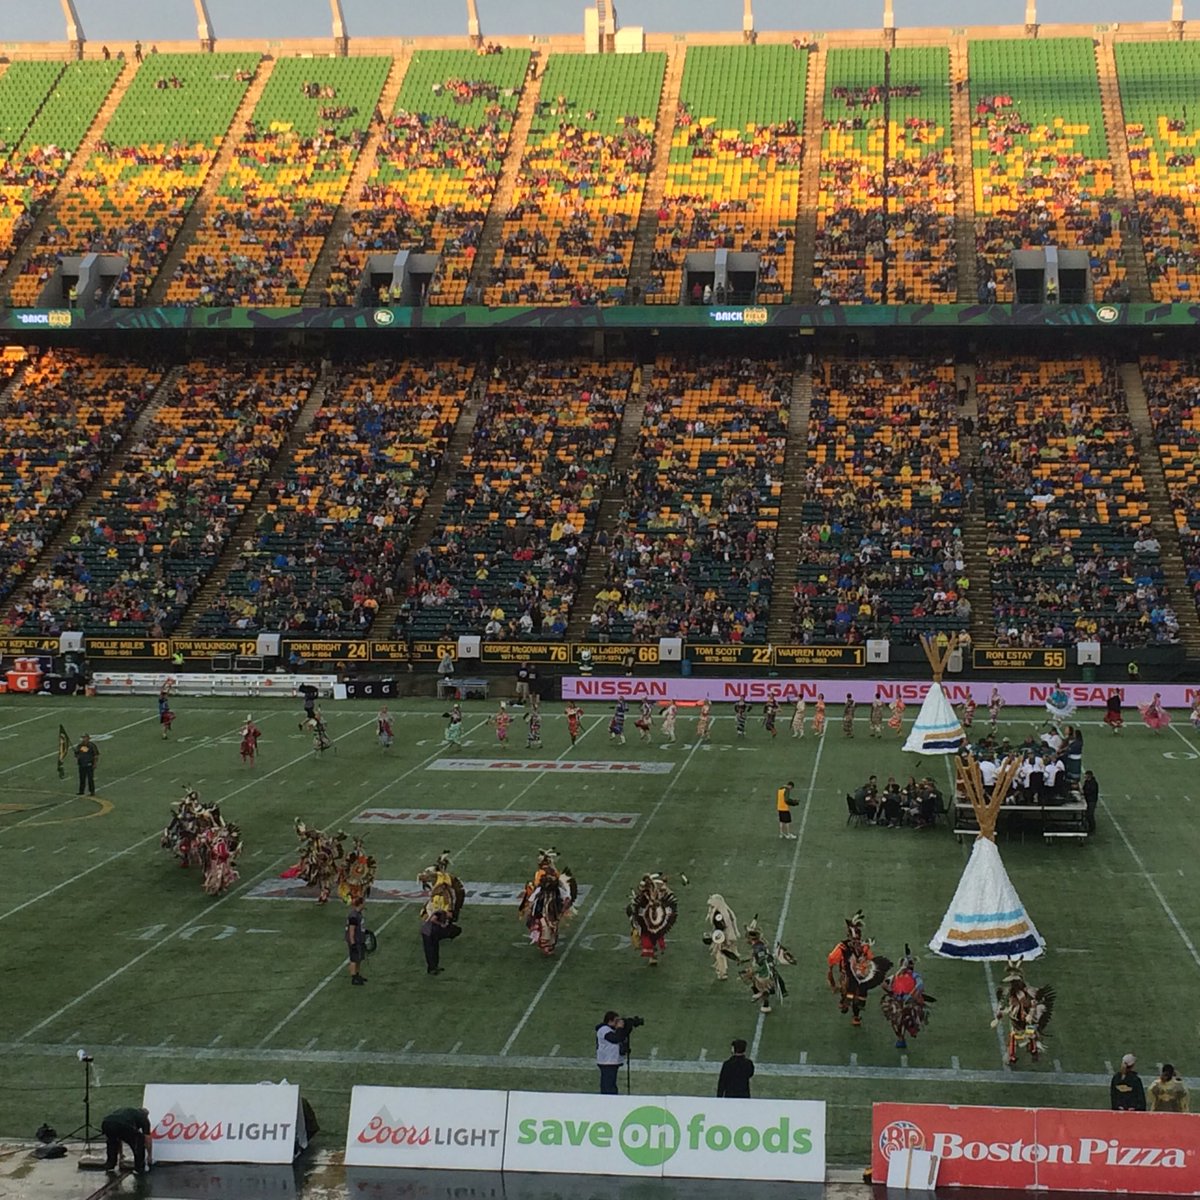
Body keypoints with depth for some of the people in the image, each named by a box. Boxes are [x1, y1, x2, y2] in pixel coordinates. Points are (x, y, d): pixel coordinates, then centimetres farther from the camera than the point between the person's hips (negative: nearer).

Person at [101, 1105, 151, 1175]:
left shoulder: (124, 1111, 45)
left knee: (112, 1142, 39)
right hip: (124, 1126, -5)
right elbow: (147, 1140, 35)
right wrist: (149, 1156, 50)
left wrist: (120, 1154, 65)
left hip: (106, 1123, 5)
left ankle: (110, 1166, 32)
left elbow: (118, 1137, 53)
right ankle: (139, 1168, 24)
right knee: (140, 1141, 23)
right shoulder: (143, 1118, 32)